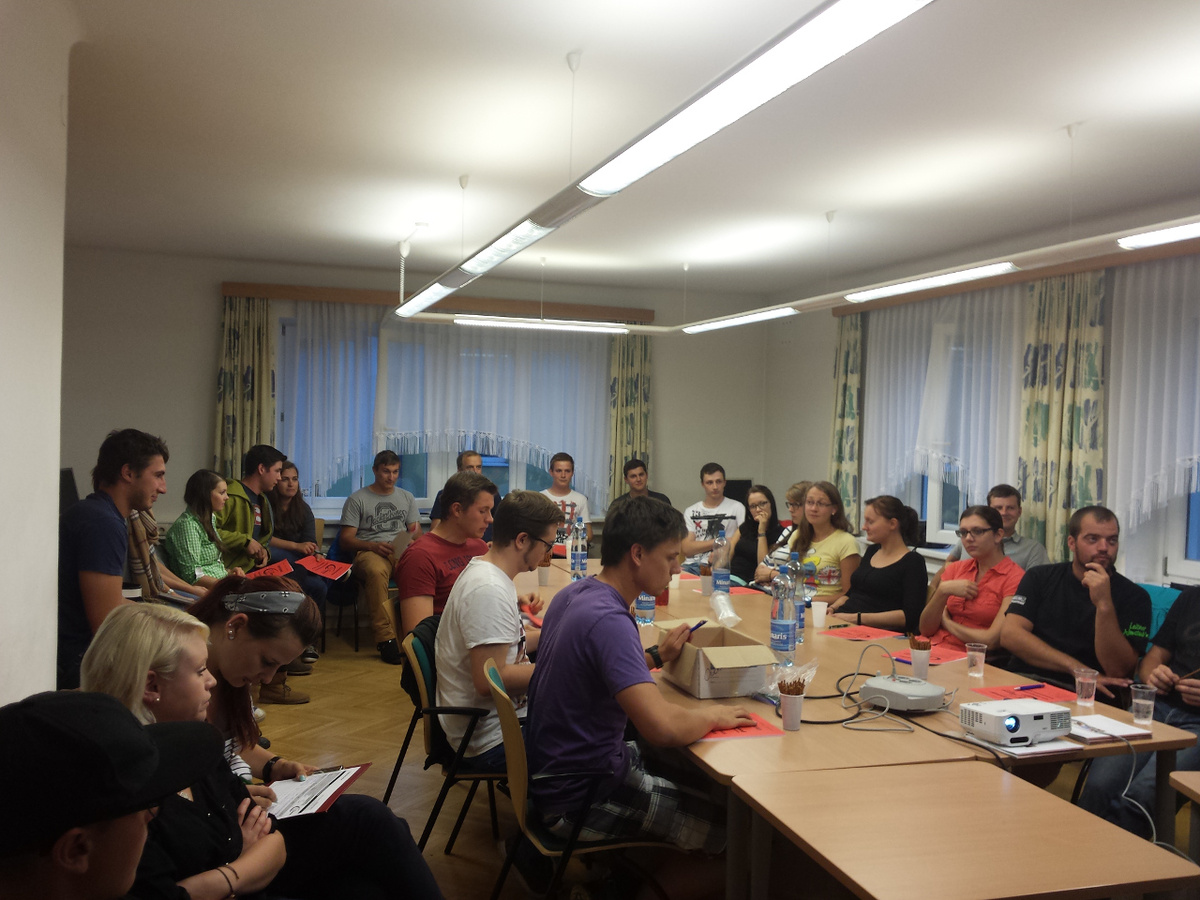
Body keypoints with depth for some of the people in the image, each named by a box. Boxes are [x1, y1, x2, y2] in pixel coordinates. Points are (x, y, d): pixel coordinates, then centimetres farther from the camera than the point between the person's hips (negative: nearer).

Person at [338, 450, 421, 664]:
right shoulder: (357, 499, 11)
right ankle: (385, 639, -37)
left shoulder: (407, 498, 23)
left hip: (402, 551, 3)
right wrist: (372, 545, -14)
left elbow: (416, 532, 18)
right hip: (368, 552, -3)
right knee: (377, 571, -42)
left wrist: (413, 539, -8)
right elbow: (345, 540, 4)